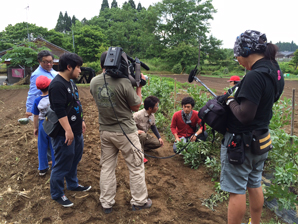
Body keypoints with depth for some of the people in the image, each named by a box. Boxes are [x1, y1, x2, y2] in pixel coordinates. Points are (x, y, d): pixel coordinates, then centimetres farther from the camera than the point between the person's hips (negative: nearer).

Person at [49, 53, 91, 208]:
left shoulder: (70, 82, 11)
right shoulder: (57, 85, -21)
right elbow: (60, 111, -25)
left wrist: (81, 121, 21)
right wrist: (68, 130, -25)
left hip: (76, 130, 10)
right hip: (65, 133, -10)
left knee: (75, 159, 22)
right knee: (62, 164, 3)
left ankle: (73, 184, 40)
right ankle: (57, 194, 20)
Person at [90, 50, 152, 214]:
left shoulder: (94, 82, -2)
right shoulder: (123, 82, -20)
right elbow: (136, 106, -9)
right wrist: (139, 86, 3)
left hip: (105, 131, 5)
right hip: (125, 132, -5)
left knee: (107, 166, 16)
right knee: (136, 166, 12)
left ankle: (106, 204, 27)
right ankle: (139, 201, 25)